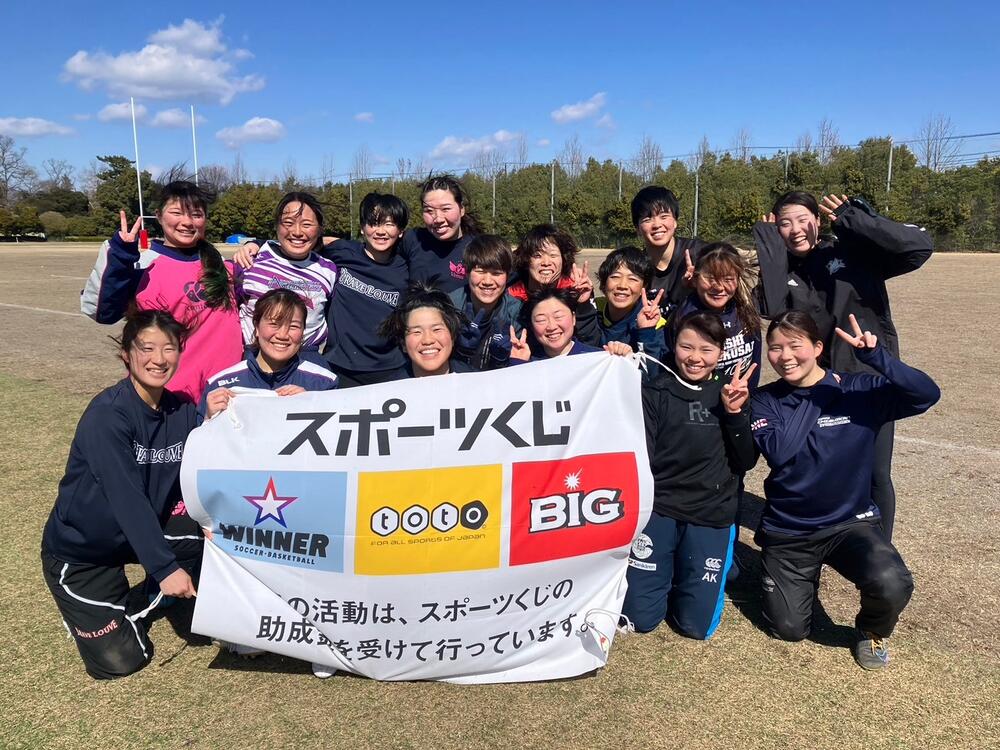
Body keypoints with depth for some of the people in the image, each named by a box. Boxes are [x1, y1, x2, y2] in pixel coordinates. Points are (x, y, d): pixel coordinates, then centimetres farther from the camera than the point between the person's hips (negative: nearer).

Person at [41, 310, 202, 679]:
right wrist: (165, 567, -37)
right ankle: (87, 606, 23)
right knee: (119, 661, -8)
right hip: (79, 548, -6)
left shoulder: (182, 410, -8)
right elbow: (127, 498, -33)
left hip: (139, 531, 6)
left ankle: (137, 604, 5)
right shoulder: (107, 414, -27)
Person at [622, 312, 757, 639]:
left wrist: (735, 414, -12)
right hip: (658, 507, -1)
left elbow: (746, 462, 1)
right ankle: (667, 570, 28)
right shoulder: (655, 392, -1)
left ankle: (700, 570, 29)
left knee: (697, 625, 0)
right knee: (640, 617, -1)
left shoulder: (732, 394, 7)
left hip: (712, 515, 2)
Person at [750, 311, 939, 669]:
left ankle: (872, 631, 7)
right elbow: (778, 451, -21)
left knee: (892, 584, -30)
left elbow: (927, 394, -21)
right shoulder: (765, 401, -5)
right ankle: (805, 577, 36)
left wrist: (874, 355, -34)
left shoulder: (860, 390, -7)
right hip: (787, 532, 1)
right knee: (789, 630, 3)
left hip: (850, 522, -1)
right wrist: (818, 395, -16)